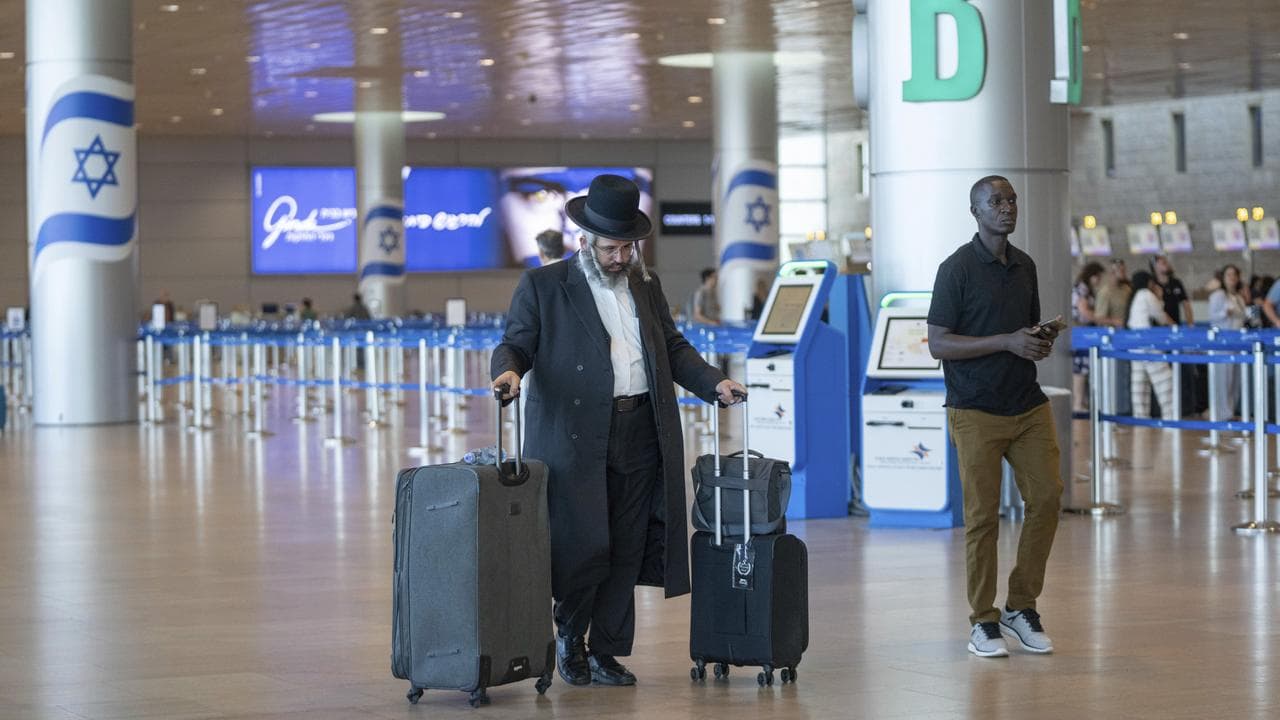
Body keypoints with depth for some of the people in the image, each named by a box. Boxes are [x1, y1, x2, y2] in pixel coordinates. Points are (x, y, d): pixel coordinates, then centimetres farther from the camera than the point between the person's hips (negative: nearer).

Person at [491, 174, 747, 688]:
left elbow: (674, 348, 22)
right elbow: (516, 343, 0)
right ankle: (569, 636, 15)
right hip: (574, 438, -5)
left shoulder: (646, 287, 18)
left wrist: (714, 383, 8)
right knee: (585, 546, -10)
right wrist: (508, 371, -22)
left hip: (639, 436, 5)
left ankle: (606, 654, 13)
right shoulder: (542, 286, 4)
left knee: (626, 554, 4)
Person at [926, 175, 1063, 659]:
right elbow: (938, 344, -12)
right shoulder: (957, 269, -8)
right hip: (976, 413, -6)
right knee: (983, 516, -2)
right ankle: (983, 623, 8)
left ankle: (1021, 606, 13)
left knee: (1046, 499, -2)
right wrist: (1008, 342, -19)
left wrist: (1042, 341, 0)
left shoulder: (1024, 266, 12)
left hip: (1028, 406, 6)